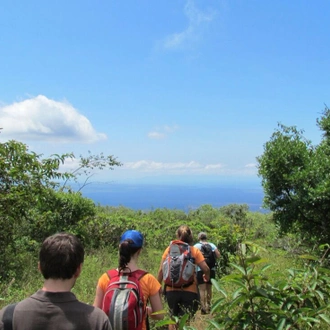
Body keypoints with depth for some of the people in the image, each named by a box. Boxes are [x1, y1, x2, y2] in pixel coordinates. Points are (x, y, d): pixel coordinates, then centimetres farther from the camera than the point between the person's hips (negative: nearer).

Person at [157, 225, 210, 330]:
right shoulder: (194, 250, -1)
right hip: (189, 291, -2)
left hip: (171, 290, 2)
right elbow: (206, 269, -7)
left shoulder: (169, 249, 2)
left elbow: (161, 270, 0)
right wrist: (207, 277, 15)